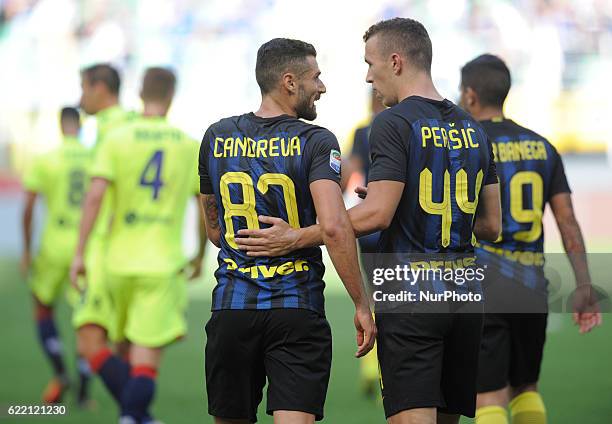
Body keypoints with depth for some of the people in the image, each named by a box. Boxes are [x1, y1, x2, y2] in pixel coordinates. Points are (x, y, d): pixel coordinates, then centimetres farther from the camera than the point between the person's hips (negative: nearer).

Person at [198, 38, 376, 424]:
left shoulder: (217, 138, 7)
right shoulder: (316, 142, -7)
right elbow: (334, 227, -20)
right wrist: (362, 304, -15)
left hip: (232, 306, 4)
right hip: (298, 311, -4)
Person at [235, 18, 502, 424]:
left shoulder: (394, 123, -9)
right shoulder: (473, 128, 13)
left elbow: (377, 215, -17)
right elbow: (492, 225, 15)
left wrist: (296, 238, -11)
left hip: (409, 296, -7)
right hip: (466, 298, 7)